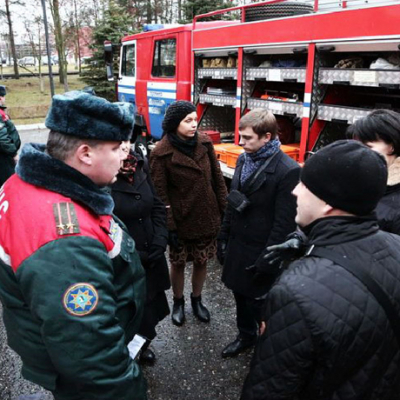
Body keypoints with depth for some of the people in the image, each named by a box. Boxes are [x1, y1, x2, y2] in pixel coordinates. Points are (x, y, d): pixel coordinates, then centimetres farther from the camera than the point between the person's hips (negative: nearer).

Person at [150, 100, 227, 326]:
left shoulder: (205, 143, -4)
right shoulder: (162, 153, -15)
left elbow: (217, 178, 3)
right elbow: (160, 193, -12)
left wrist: (225, 209, 3)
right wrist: (169, 227, -12)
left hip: (207, 216, 3)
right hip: (181, 220, -3)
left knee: (202, 262, 16)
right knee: (178, 263, 13)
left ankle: (197, 299, 40)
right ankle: (178, 302, 38)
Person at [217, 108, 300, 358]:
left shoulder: (288, 171, -20)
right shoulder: (244, 159, 3)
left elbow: (284, 222, -18)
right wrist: (224, 237, 11)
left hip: (261, 251, -7)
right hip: (237, 244, 7)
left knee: (258, 302, 8)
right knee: (240, 295, 21)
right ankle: (246, 336, 46)